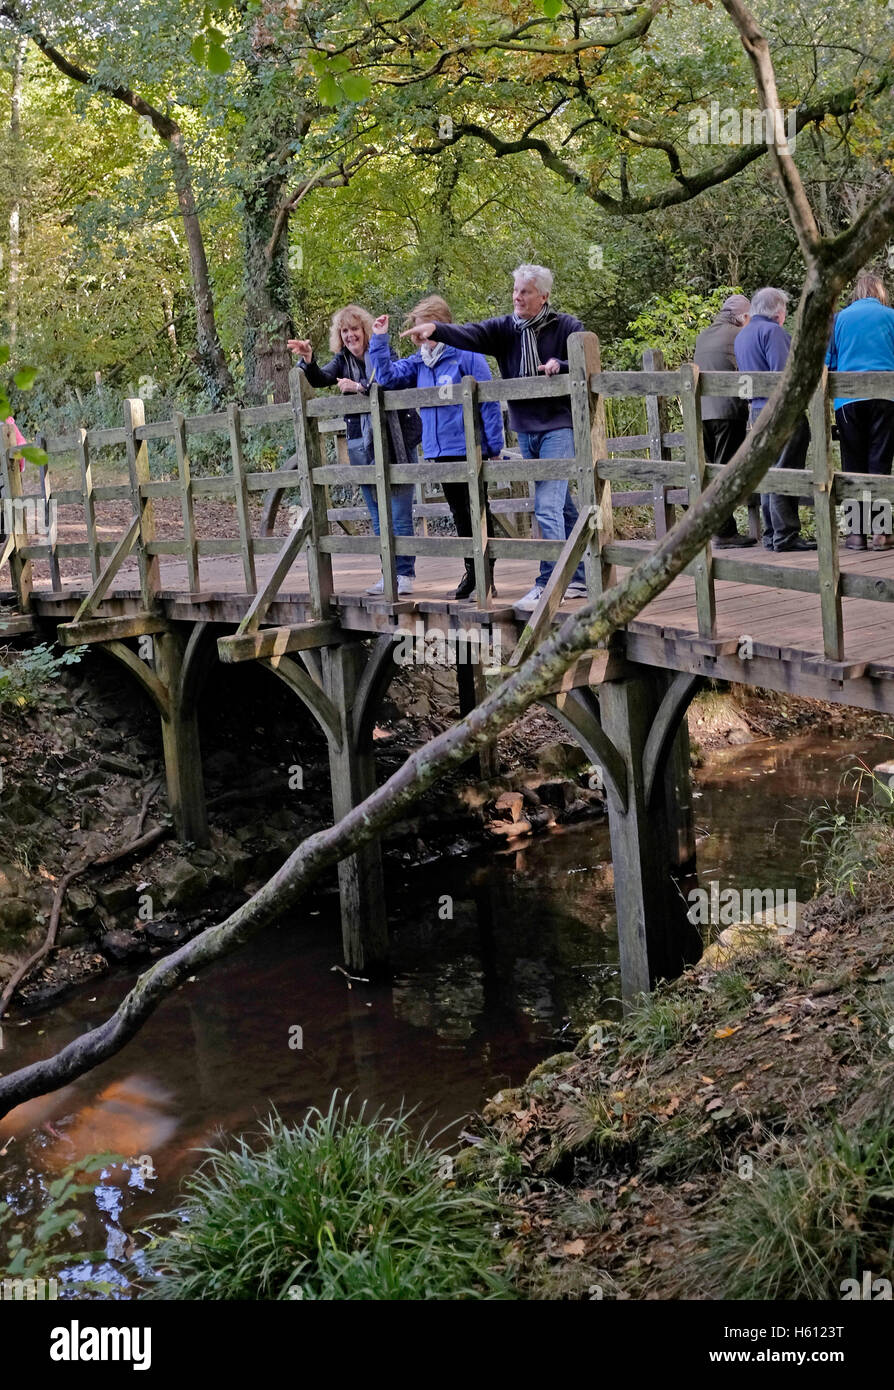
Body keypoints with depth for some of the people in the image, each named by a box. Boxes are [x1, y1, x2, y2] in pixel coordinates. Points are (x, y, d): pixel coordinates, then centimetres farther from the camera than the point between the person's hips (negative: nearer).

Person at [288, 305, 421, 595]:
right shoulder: (344, 360, 11)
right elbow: (320, 379, -2)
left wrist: (359, 387, -21)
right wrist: (308, 360, -20)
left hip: (393, 442, -5)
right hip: (361, 445, 5)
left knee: (399, 515, -5)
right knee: (378, 518, 8)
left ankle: (405, 574, -2)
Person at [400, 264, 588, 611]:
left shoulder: (567, 327, -4)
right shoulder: (505, 328, 5)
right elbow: (471, 334, -11)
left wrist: (560, 366, -25)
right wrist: (436, 329, -29)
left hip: (558, 427, -6)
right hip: (525, 430, 6)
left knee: (547, 507, -16)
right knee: (561, 507, 13)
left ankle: (549, 583, -13)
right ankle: (580, 578, 22)